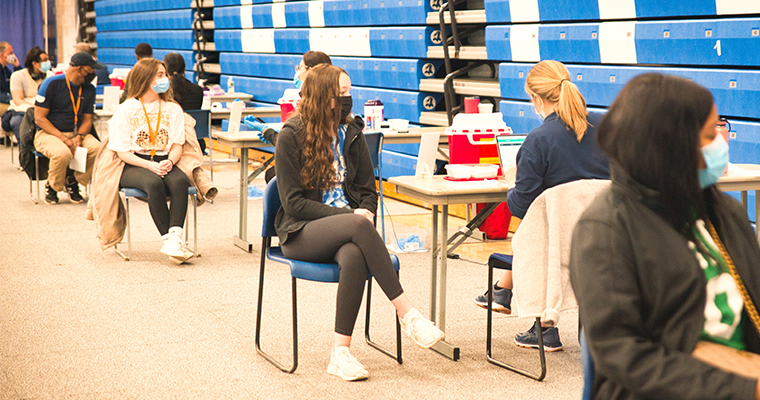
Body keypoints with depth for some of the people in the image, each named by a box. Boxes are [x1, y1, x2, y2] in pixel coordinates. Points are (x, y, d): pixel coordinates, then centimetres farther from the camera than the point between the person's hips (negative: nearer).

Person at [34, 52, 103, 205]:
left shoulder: (89, 89, 7)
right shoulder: (51, 84, -9)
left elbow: (87, 120, 12)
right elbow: (39, 118, -10)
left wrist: (79, 136, -12)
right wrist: (64, 139, -20)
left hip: (76, 133, 5)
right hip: (48, 133, -5)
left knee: (97, 148, -26)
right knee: (63, 153, -37)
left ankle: (73, 181, -2)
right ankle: (51, 186, -6)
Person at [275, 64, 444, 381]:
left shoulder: (352, 133, 11)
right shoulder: (291, 137, -5)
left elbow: (367, 191, 15)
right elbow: (293, 202, -9)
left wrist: (365, 211, -10)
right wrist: (350, 216, -18)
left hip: (344, 228, 4)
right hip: (300, 233, -4)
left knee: (354, 257, -35)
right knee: (359, 226, -36)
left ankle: (340, 353, -32)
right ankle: (407, 313, -32)